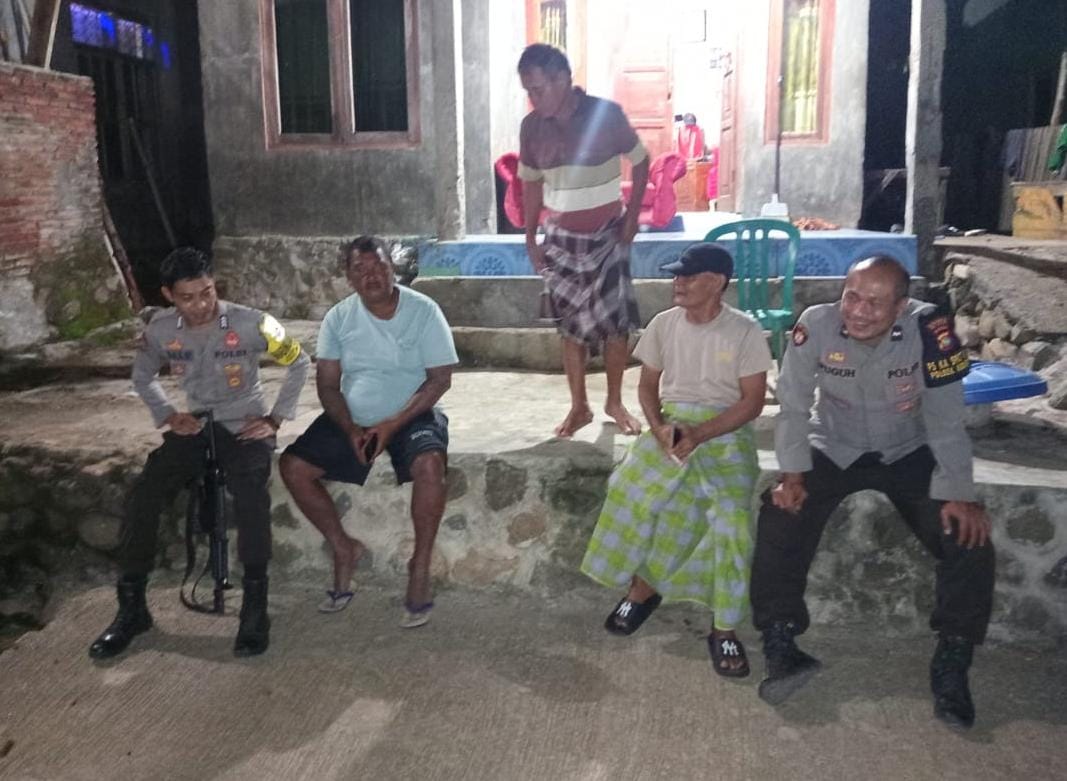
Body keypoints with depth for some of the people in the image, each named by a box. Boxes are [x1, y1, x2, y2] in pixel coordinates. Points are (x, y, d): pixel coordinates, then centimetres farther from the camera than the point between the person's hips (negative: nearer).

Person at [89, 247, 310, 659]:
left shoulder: (250, 323, -17)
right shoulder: (160, 329, -7)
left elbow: (299, 363, -4)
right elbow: (143, 377, 13)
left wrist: (276, 418, -9)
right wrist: (168, 416, -2)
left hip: (245, 425, -3)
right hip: (195, 425, 3)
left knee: (250, 491, -34)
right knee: (143, 494, -17)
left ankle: (255, 604, -22)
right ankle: (131, 607, -1)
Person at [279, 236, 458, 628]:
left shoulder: (423, 310, -9)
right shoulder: (338, 317, 0)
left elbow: (439, 379, -11)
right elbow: (327, 384, 1)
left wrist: (392, 424, -19)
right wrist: (351, 430, -15)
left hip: (411, 416, -4)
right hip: (352, 420, 4)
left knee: (429, 464, -35)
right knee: (292, 466, -13)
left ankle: (420, 565, -17)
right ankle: (344, 547, 5)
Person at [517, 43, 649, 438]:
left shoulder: (607, 114, -14)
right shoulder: (531, 127, -4)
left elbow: (641, 162, -2)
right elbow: (531, 183, 7)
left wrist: (632, 216, -7)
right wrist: (531, 238, 5)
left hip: (607, 235, -2)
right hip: (561, 238, 3)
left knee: (615, 320, -1)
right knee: (572, 324, 6)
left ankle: (615, 402, 17)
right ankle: (579, 406, 17)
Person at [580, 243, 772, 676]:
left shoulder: (745, 332, -7)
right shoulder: (664, 324, 5)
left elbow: (752, 402, -8)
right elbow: (647, 386, 11)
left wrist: (698, 436, -20)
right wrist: (660, 428, -10)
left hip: (725, 431, -3)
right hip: (671, 424, 3)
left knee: (732, 515, -26)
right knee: (629, 491, -21)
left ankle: (724, 628, -12)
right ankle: (641, 587, 4)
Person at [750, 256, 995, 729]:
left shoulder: (929, 327, -25)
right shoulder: (816, 325, -23)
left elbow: (946, 418, -17)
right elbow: (794, 407, -13)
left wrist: (958, 493, -20)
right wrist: (793, 474, -20)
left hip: (908, 454, 0)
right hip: (833, 451, 0)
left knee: (969, 535, -18)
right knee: (779, 519, -22)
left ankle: (952, 664, -2)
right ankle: (780, 649, -12)